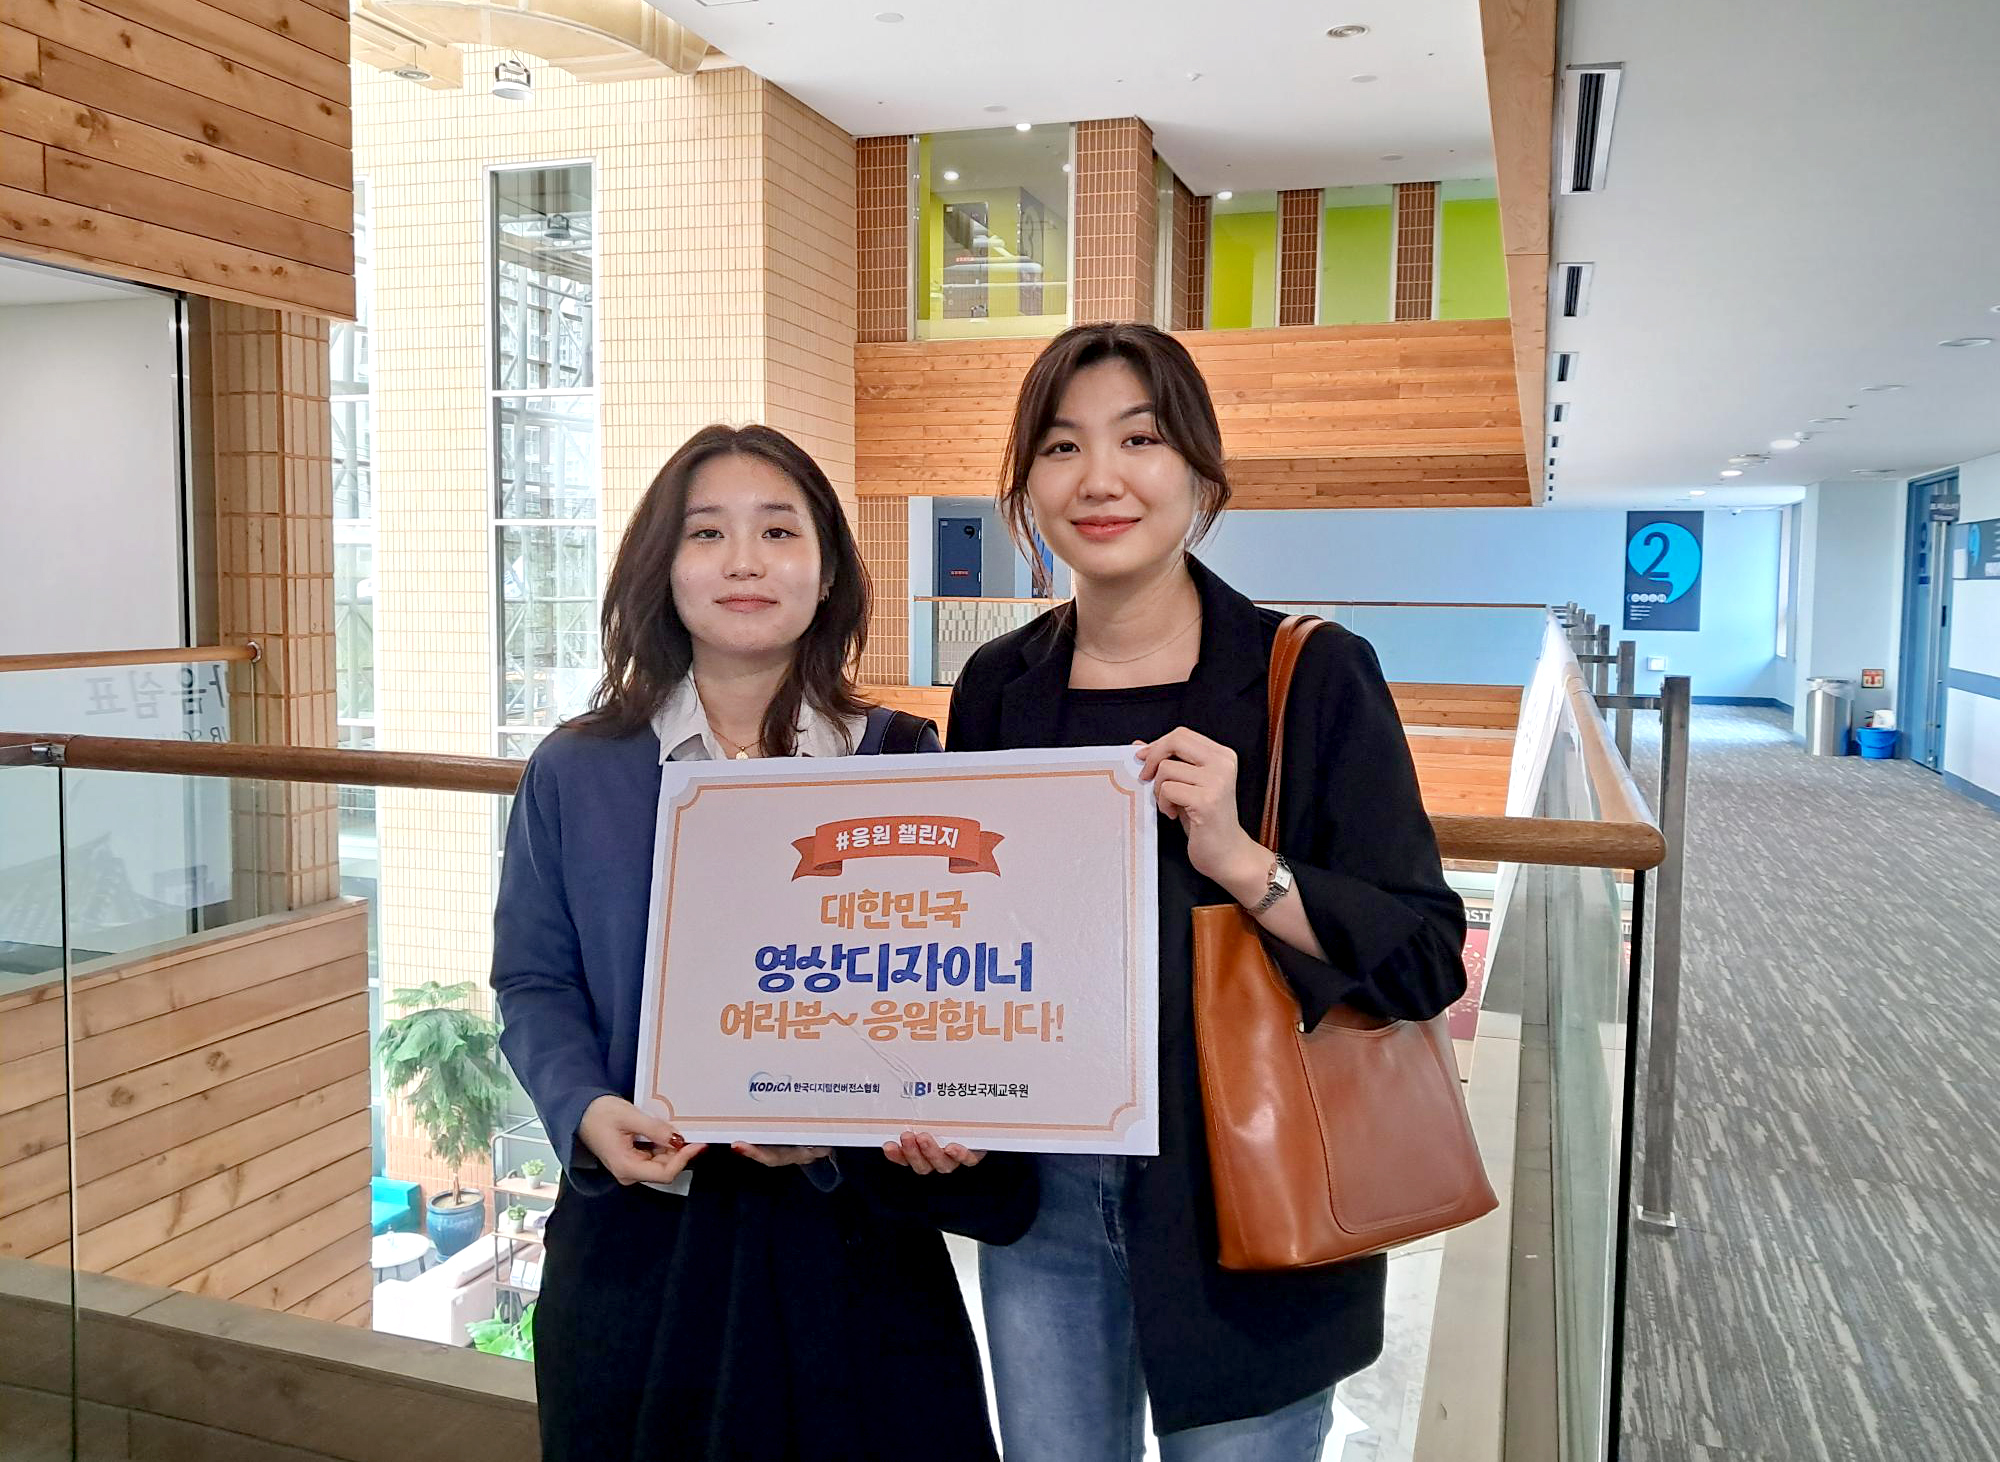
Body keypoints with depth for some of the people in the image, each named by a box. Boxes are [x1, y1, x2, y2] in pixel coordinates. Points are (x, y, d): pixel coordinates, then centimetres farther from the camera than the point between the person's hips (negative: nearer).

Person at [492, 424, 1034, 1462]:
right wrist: (587, 1111, -16)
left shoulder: (903, 765, -1)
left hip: (853, 1230, 0)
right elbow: (535, 985, 2)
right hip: (641, 1230, 1)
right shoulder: (575, 773, 1)